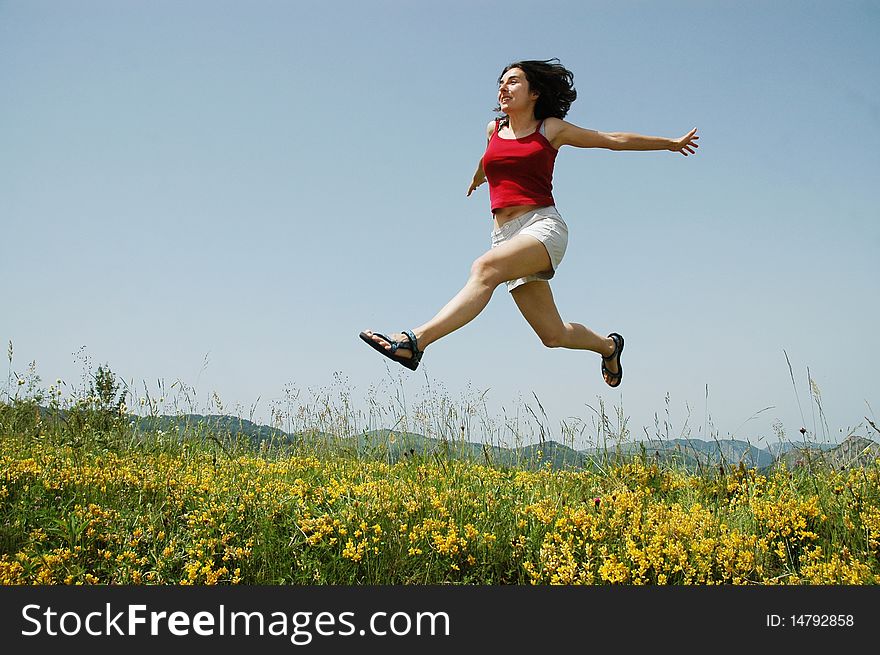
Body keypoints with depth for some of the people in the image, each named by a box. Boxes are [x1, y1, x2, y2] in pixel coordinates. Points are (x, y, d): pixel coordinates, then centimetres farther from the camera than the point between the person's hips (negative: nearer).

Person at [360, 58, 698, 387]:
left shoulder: (551, 129, 8)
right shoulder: (494, 130, 18)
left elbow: (613, 139, 17)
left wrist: (671, 143, 24)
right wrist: (476, 178, 64)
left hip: (543, 226, -5)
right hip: (505, 236, 5)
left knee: (485, 268, -35)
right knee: (553, 334, 4)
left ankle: (417, 340, -48)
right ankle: (608, 345, 35)